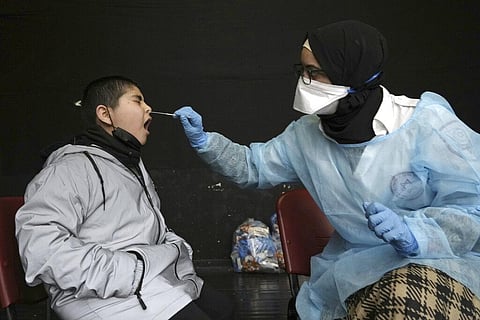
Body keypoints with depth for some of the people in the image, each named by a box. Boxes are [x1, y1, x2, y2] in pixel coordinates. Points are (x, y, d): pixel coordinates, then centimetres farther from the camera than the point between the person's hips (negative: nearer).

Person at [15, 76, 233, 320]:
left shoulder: (133, 166, 21)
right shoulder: (72, 168, -12)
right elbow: (39, 247, -25)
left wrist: (178, 249, 7)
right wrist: (131, 273, -27)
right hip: (115, 296, -9)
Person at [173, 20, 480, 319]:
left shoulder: (427, 125, -15)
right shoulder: (307, 134, 2)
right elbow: (253, 166, 14)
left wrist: (414, 233, -32)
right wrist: (204, 141, -1)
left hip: (439, 260, -5)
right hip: (355, 264, 6)